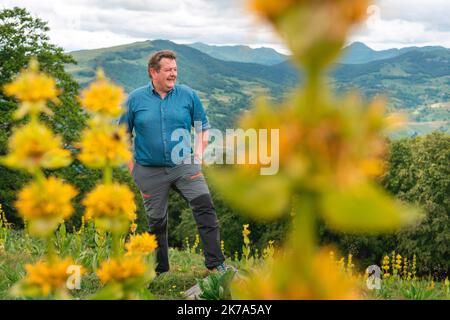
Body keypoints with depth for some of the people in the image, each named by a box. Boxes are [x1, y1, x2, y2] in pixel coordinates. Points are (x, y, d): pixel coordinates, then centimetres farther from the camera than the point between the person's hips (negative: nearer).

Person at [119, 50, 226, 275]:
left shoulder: (188, 95, 2)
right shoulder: (135, 99, 0)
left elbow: (203, 127, 12)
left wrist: (197, 155, 0)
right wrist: (131, 166, 3)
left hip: (184, 167, 0)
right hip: (150, 172, 0)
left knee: (204, 206, -17)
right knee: (156, 222, 10)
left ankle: (215, 263, -12)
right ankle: (160, 271, 27)